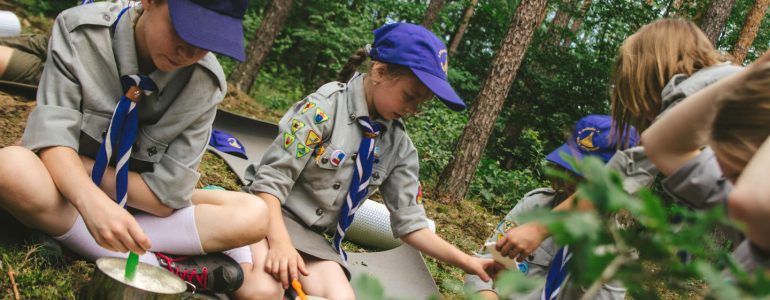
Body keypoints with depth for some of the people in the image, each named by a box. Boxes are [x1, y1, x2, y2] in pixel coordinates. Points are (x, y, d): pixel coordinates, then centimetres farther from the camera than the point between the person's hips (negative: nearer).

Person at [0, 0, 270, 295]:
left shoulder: (205, 82, -18)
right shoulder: (79, 32, -18)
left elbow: (164, 196, -16)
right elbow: (52, 138, -26)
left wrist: (79, 163, -19)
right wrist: (93, 201, -45)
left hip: (141, 205, 1)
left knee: (253, 216, -22)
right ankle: (159, 265, -22)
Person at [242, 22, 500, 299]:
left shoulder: (399, 146, 1)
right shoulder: (324, 107, -16)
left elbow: (409, 222, 3)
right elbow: (271, 178, -17)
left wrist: (466, 262, -7)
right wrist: (280, 242, -30)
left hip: (314, 235, 5)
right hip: (270, 212, -5)